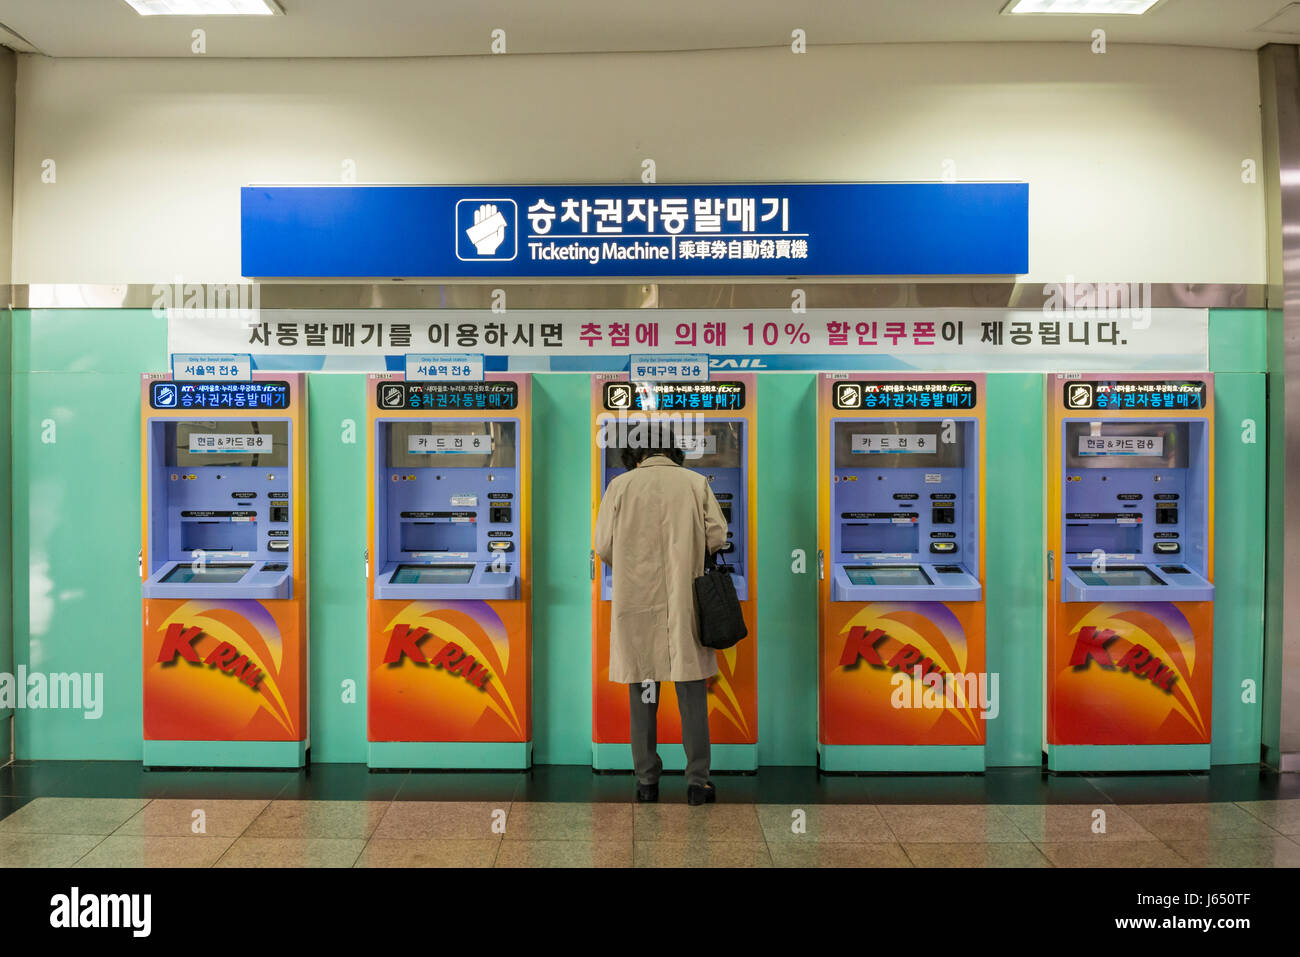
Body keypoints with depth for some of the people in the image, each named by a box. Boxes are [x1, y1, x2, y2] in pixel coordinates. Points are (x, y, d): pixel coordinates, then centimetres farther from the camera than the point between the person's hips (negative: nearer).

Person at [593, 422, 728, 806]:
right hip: (685, 603, 0)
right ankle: (698, 782, 9)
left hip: (637, 603, 0)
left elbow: (603, 546, -3)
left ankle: (647, 781, 16)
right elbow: (717, 536, -2)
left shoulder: (620, 485, -1)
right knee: (692, 693, 7)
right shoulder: (696, 482, 1)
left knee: (642, 694, 10)